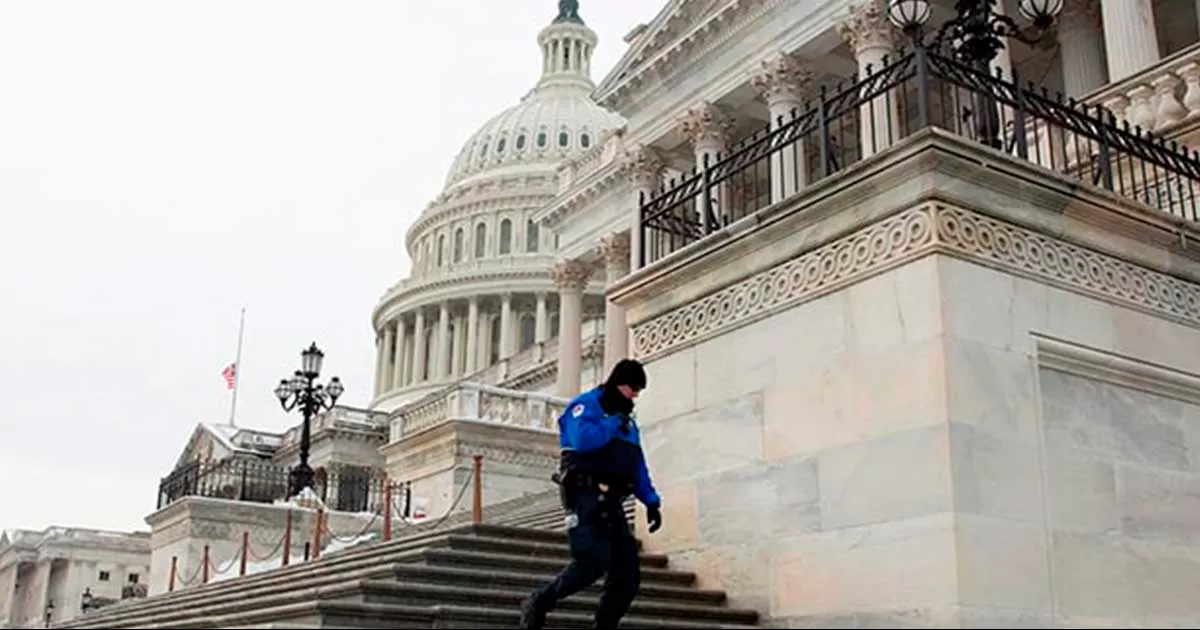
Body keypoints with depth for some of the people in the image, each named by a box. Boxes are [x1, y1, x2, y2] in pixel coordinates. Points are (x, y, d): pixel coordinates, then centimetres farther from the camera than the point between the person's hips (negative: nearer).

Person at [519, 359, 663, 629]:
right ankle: (537, 604, -5)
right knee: (594, 561, -22)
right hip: (586, 497, -8)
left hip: (612, 503, 8)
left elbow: (638, 468, 22)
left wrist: (651, 501, 10)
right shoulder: (586, 405, 0)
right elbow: (584, 440, -21)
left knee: (628, 573, -1)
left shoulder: (627, 420, 24)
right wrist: (614, 424, -7)